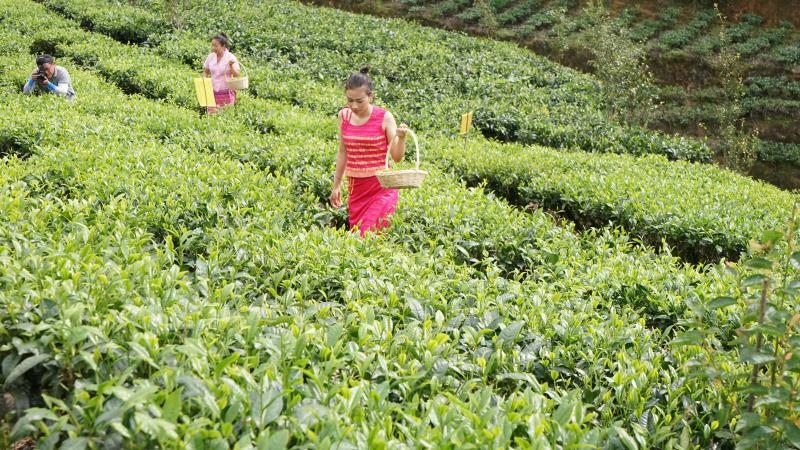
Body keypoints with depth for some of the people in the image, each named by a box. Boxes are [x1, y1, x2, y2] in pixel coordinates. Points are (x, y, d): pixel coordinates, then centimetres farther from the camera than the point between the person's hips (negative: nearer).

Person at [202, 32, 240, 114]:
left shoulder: (231, 58, -7)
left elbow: (237, 75, -9)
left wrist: (231, 66, -25)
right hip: (213, 93, 3)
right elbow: (206, 71, 17)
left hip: (226, 93, -3)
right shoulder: (210, 57, 3)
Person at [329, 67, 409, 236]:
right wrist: (336, 185, 16)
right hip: (355, 187, 4)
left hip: (381, 188, -4)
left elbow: (397, 157, -8)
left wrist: (401, 137, -26)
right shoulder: (344, 116, 2)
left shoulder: (384, 117, -10)